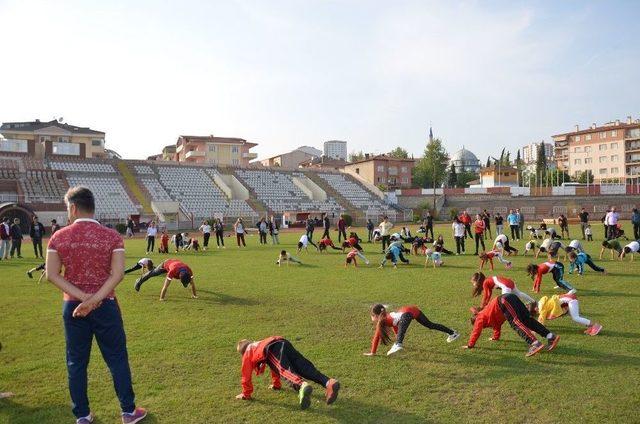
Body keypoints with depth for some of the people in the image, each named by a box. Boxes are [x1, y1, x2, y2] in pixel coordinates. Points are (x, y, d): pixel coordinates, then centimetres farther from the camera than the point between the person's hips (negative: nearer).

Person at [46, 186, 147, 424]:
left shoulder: (59, 237, -3)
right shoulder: (112, 236, -8)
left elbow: (52, 275, -8)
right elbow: (117, 274, -16)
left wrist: (82, 297, -12)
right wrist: (94, 299, -14)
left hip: (72, 307, 2)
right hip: (105, 306, -1)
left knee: (76, 362, 15)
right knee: (117, 359, 10)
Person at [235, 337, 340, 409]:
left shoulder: (247, 354, 32)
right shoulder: (259, 344, 49)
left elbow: (246, 376, 31)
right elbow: (276, 366, 57)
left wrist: (246, 394, 44)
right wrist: (276, 384, 66)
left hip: (271, 348, -6)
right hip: (284, 343, 6)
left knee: (285, 371, -26)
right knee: (305, 368, -6)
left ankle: (302, 386, -57)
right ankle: (329, 383, -27)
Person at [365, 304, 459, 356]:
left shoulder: (381, 320, 7)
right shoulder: (389, 317, 29)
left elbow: (377, 336, 4)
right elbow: (396, 330, 43)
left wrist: (372, 352, 8)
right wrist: (399, 343, 56)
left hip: (407, 313, -9)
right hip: (414, 310, 9)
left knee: (402, 329, -33)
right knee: (430, 325, 24)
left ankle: (398, 345, -62)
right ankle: (452, 333, 38)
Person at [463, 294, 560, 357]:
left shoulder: (480, 318, 14)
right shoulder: (487, 314, 36)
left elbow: (476, 330, 7)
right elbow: (496, 325, 50)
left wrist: (470, 345, 12)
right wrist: (495, 337, 64)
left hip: (504, 301, -8)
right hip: (511, 298, 8)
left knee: (516, 324, -20)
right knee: (528, 320, 4)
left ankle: (535, 344, -38)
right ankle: (551, 336, -5)